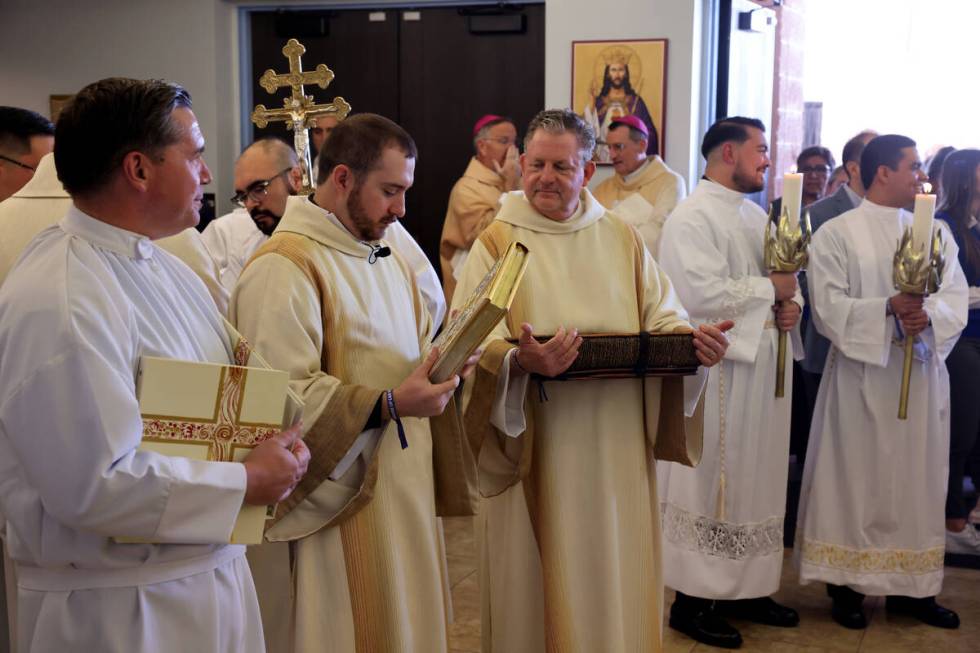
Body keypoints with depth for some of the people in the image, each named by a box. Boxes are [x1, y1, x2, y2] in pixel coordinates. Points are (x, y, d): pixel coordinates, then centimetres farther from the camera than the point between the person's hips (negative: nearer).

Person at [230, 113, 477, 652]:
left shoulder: (387, 258, 14)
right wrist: (388, 405, -25)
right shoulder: (283, 268, -16)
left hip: (406, 485, 8)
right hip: (342, 496, -8)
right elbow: (282, 396, -22)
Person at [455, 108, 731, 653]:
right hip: (535, 448, -3)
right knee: (540, 574, 6)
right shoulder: (498, 242, -1)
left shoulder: (622, 238, 9)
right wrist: (521, 361, -31)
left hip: (617, 445, 3)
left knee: (616, 568, 12)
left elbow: (661, 317, 7)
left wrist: (693, 338, -15)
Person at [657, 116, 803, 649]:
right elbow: (702, 295, -24)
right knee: (710, 482, -1)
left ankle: (746, 588, 28)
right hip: (716, 371, -9)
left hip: (763, 367, 9)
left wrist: (791, 304, -3)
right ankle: (693, 600, 11)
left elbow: (784, 277, 20)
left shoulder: (756, 215, 15)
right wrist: (771, 289, -13)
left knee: (755, 480, 15)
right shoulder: (692, 217, -13)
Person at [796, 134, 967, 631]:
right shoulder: (836, 233, -3)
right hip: (861, 375, -5)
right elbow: (828, 307, -11)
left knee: (918, 477, 9)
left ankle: (911, 586, 20)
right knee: (856, 476, 1)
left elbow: (956, 298, 2)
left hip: (922, 374, 5)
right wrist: (889, 308, -24)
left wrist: (928, 316, -19)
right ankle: (845, 582, 12)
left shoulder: (935, 231, 11)